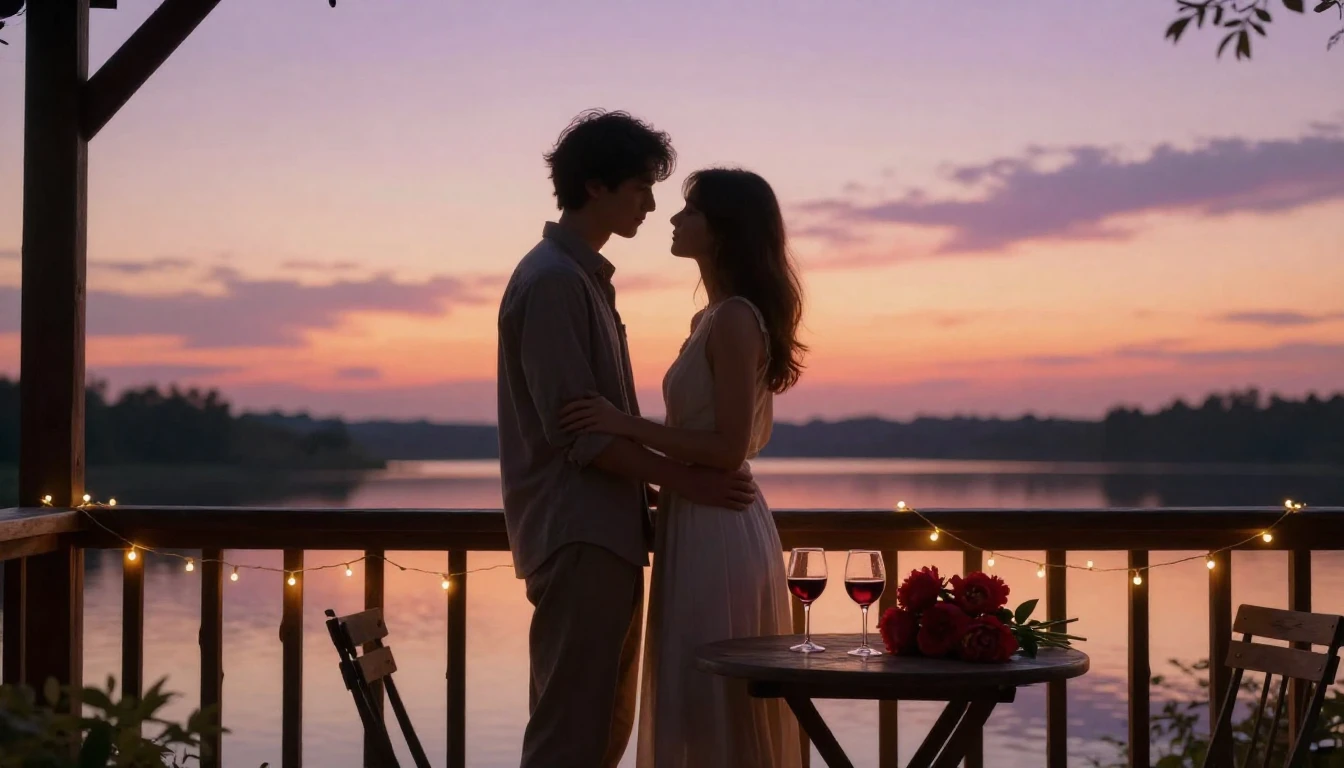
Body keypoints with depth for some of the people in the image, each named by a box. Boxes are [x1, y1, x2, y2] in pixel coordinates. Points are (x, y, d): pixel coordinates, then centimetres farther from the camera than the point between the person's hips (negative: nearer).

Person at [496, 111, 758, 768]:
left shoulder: (586, 276, 17)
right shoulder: (552, 280, -13)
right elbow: (575, 429, -18)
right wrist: (681, 479, -17)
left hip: (606, 531, 10)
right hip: (577, 537, -10)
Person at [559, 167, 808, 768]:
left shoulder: (733, 319, -15)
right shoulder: (721, 317, 14)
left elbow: (729, 448, -20)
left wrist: (626, 424, -19)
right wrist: (630, 430, 18)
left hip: (716, 533, -10)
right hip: (710, 526, 10)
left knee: (709, 708, -3)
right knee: (719, 709, 14)